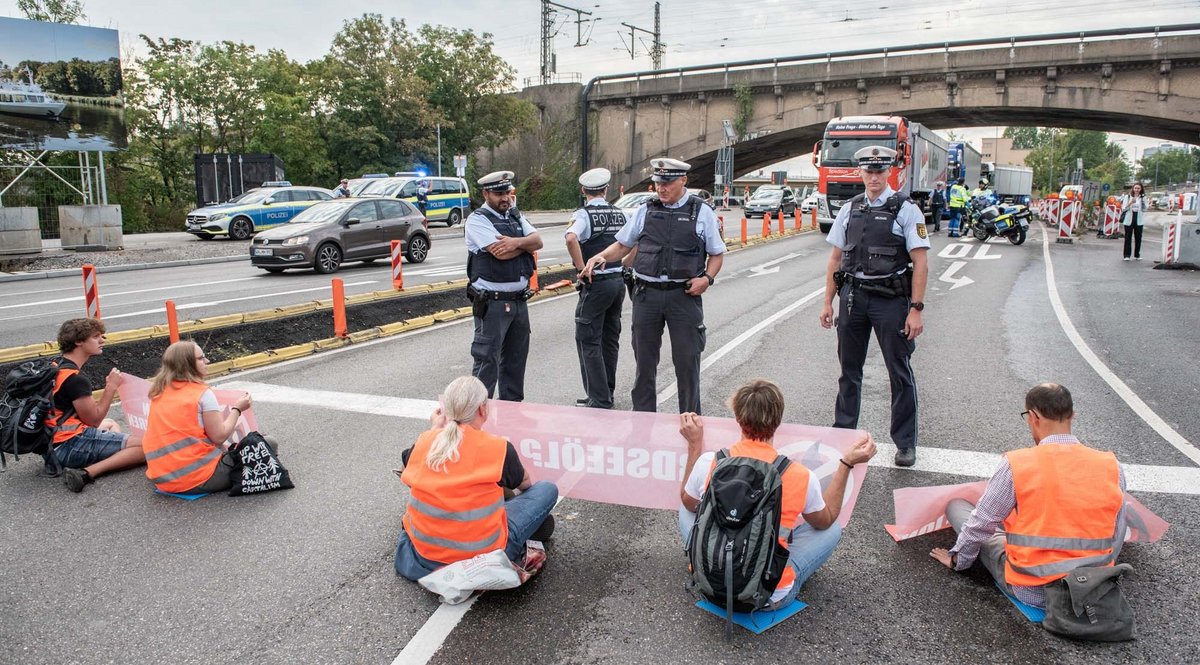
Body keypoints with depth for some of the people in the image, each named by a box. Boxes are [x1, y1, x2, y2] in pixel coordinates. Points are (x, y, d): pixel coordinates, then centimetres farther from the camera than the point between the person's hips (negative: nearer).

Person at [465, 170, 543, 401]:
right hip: (492, 302, -7)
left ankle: (512, 405, 27)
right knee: (487, 358, -5)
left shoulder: (515, 216, 15)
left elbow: (538, 241, 2)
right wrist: (525, 244, -5)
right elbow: (501, 253, -21)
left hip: (519, 300, 7)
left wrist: (516, 242, -17)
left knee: (516, 356, 15)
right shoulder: (477, 220, -8)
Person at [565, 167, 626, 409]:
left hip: (596, 283, -7)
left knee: (588, 341, -1)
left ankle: (599, 400, -2)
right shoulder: (619, 214, 10)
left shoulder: (584, 214, -9)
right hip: (619, 280, 7)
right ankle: (607, 392, 26)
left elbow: (571, 238, -29)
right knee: (610, 339, 17)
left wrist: (582, 269, -20)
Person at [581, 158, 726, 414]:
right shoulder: (645, 210, 8)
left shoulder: (702, 212, 3)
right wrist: (600, 257, -3)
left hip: (684, 295, -2)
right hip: (647, 294, 2)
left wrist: (707, 278, -9)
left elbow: (717, 253, 9)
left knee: (687, 361, 3)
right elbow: (623, 245, 15)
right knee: (645, 360, 9)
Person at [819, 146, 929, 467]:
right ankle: (843, 433, 25)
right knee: (849, 369, 12)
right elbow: (836, 258, 12)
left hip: (890, 299, -4)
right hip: (852, 296, 4)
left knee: (900, 373, 4)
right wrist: (828, 302, 7)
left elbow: (920, 263, -7)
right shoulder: (850, 209, 9)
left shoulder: (905, 210, -3)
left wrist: (916, 309, -13)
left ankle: (905, 442, 16)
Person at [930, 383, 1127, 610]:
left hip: (1030, 592, -4)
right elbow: (1116, 537, 5)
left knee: (956, 506, 11)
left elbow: (980, 524, -7)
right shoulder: (1112, 467, -7)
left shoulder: (1016, 464, -17)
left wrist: (957, 559, 12)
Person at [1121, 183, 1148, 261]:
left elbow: (1145, 208, 6)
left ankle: (1137, 255, 14)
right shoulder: (1127, 197, 3)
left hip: (1139, 220, 2)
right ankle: (1127, 255, 1)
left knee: (1138, 238, 5)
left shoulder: (1143, 198, 9)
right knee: (1128, 238, -2)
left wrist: (1149, 207, -13)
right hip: (1129, 220, -2)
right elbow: (1123, 208, -3)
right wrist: (1130, 203, -17)